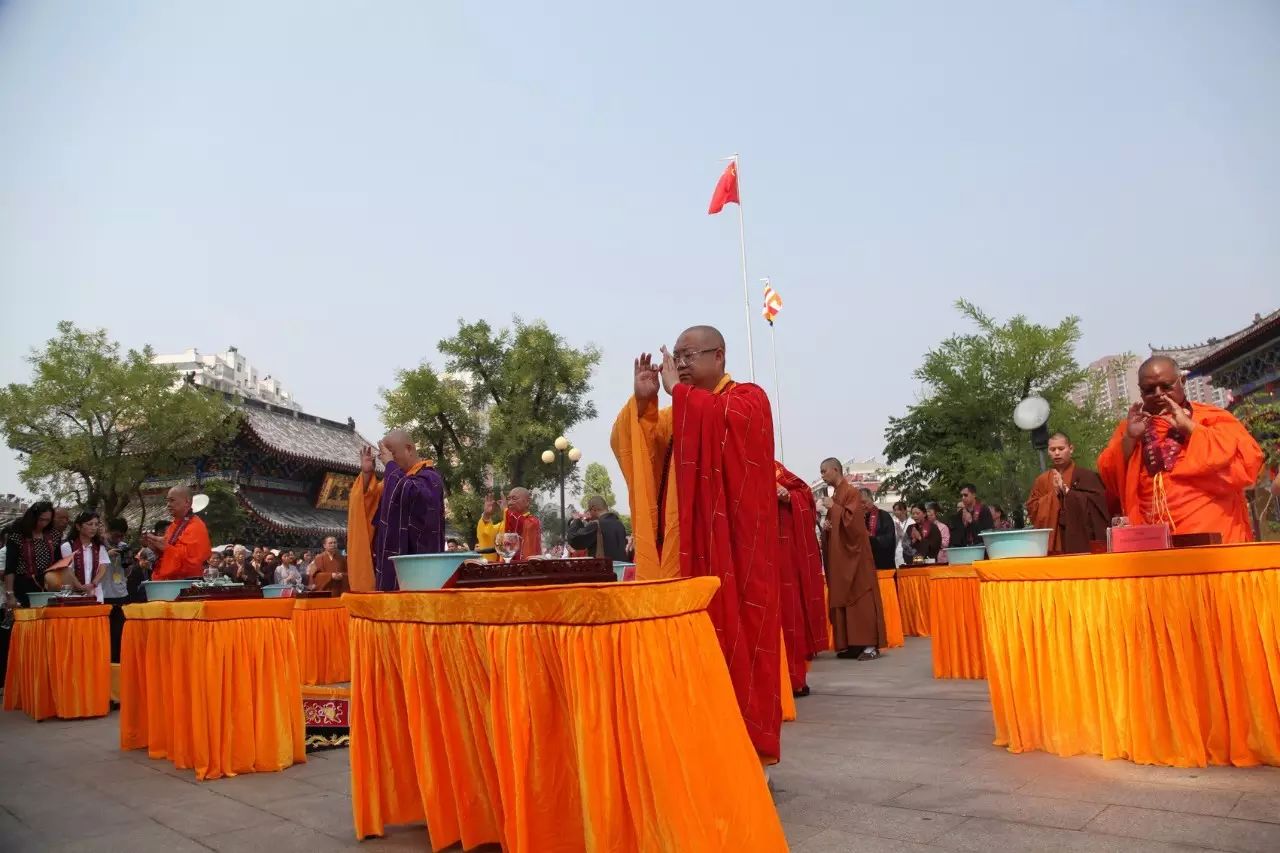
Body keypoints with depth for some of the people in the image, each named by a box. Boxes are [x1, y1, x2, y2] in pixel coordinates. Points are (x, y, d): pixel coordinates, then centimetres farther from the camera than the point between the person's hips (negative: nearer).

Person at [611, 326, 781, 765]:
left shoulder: (749, 397, 3)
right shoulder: (680, 410, 20)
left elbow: (726, 418, -22)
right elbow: (627, 445, 12)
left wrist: (678, 390, -9)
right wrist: (642, 399, -3)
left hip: (732, 545, -5)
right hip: (686, 547, 6)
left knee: (734, 638, -5)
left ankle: (746, 752, 5)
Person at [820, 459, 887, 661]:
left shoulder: (851, 493, -9)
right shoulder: (835, 495, 16)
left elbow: (853, 520, -19)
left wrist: (833, 507, -13)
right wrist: (826, 525, 0)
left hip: (853, 554, -8)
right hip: (838, 555, 9)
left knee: (860, 596, -8)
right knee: (842, 599, 6)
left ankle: (870, 645, -7)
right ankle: (852, 644, 9)